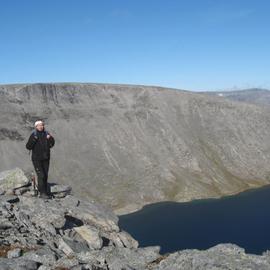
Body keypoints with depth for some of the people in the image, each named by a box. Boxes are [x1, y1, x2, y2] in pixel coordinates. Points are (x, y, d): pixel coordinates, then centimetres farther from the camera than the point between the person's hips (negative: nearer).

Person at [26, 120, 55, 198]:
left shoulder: (46, 134, 0)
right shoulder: (33, 135, -10)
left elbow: (51, 144, 1)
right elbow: (28, 147, -12)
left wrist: (50, 138, -17)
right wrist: (33, 140, -27)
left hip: (45, 158, 5)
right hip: (37, 159, -5)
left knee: (45, 175, 10)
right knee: (41, 175, -12)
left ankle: (44, 191, 22)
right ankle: (42, 193, -8)